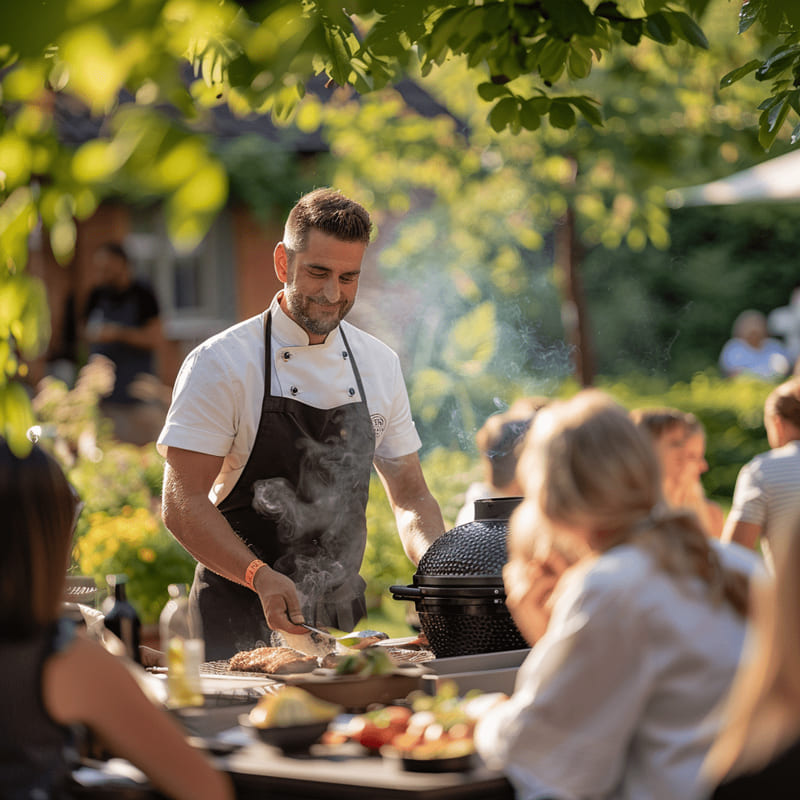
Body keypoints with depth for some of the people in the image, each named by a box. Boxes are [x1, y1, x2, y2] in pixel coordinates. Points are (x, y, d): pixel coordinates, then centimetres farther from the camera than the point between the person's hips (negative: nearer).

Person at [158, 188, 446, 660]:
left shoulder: (380, 364, 7)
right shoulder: (220, 364, -10)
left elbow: (410, 496, 13)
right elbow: (183, 505, -15)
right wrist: (261, 577, -29)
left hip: (340, 619, 5)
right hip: (239, 623, -4)